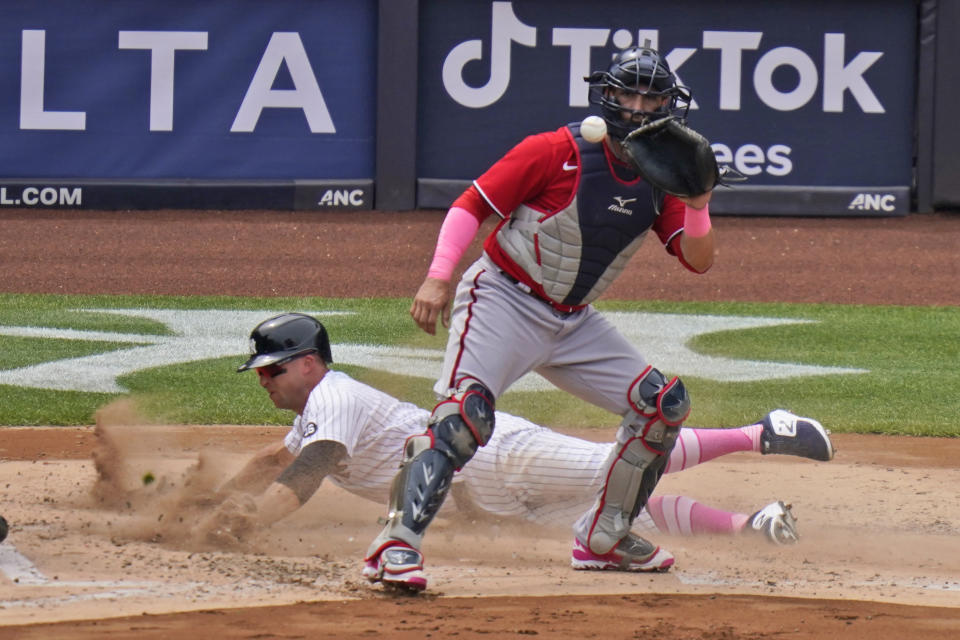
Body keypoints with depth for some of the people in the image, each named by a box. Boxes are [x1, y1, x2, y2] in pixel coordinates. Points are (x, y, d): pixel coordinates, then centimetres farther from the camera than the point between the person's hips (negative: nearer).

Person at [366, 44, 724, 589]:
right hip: (503, 300, -7)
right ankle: (399, 542, -30)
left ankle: (603, 536, 14)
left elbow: (700, 261, 2)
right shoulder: (556, 153, -14)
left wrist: (697, 202, -18)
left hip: (573, 321, 7)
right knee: (466, 410, -28)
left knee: (664, 403, 3)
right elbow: (472, 204, -13)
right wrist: (438, 278, -25)